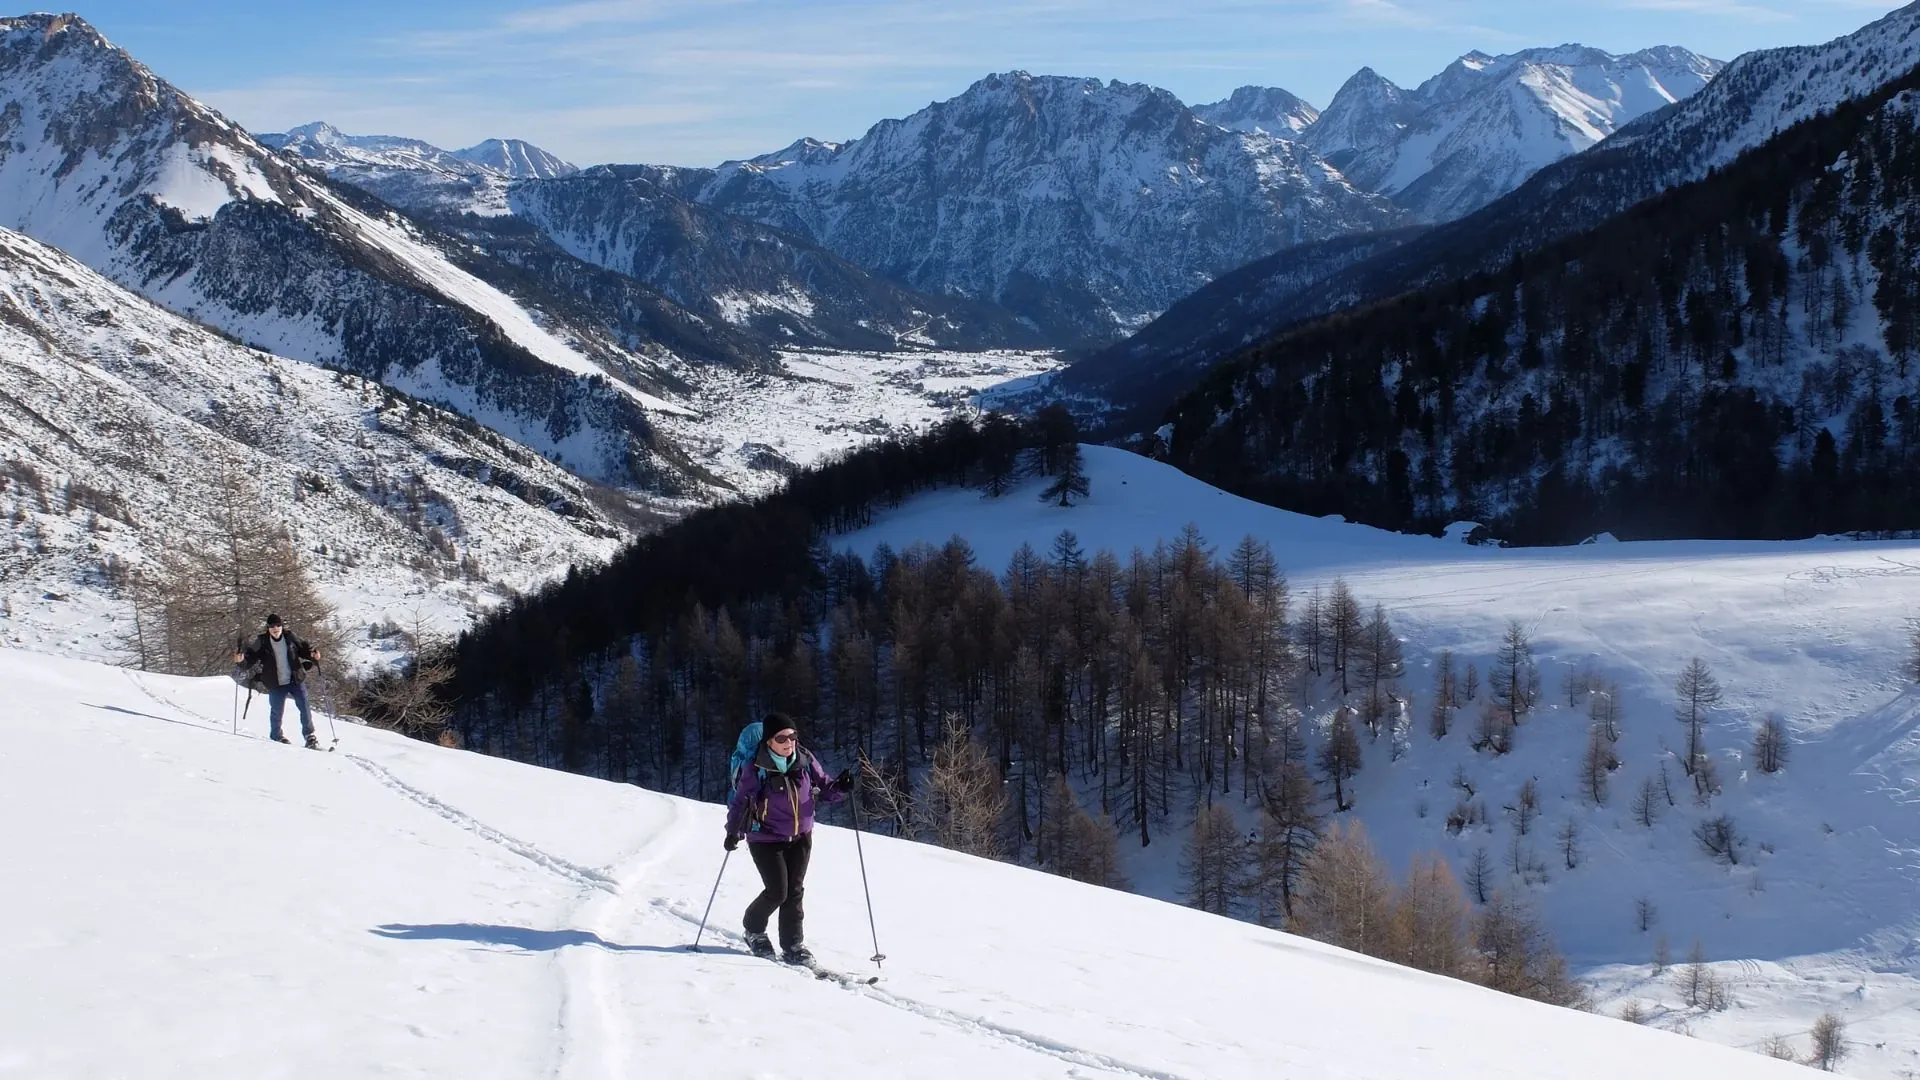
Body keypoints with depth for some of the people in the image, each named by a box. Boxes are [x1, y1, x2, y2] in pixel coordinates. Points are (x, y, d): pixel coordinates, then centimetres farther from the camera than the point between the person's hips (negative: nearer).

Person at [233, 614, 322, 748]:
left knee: (304, 707, 1)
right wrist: (242, 659, -22)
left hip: (296, 680, 1)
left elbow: (303, 649, 8)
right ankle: (276, 737, 26)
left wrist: (313, 655, -11)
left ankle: (310, 736, 13)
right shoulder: (262, 642, -4)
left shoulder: (291, 637, 0)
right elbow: (252, 656, -2)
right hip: (276, 684, -1)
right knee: (276, 711, 5)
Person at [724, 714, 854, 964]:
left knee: (794, 891, 5)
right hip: (766, 839, -4)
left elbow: (823, 788, 3)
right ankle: (754, 929, 22)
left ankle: (793, 945, 16)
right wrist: (733, 831, -20)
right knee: (777, 892, -6)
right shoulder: (756, 770, -18)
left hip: (800, 837, 4)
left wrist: (840, 787, -18)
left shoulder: (805, 760, -8)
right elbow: (739, 801, -9)